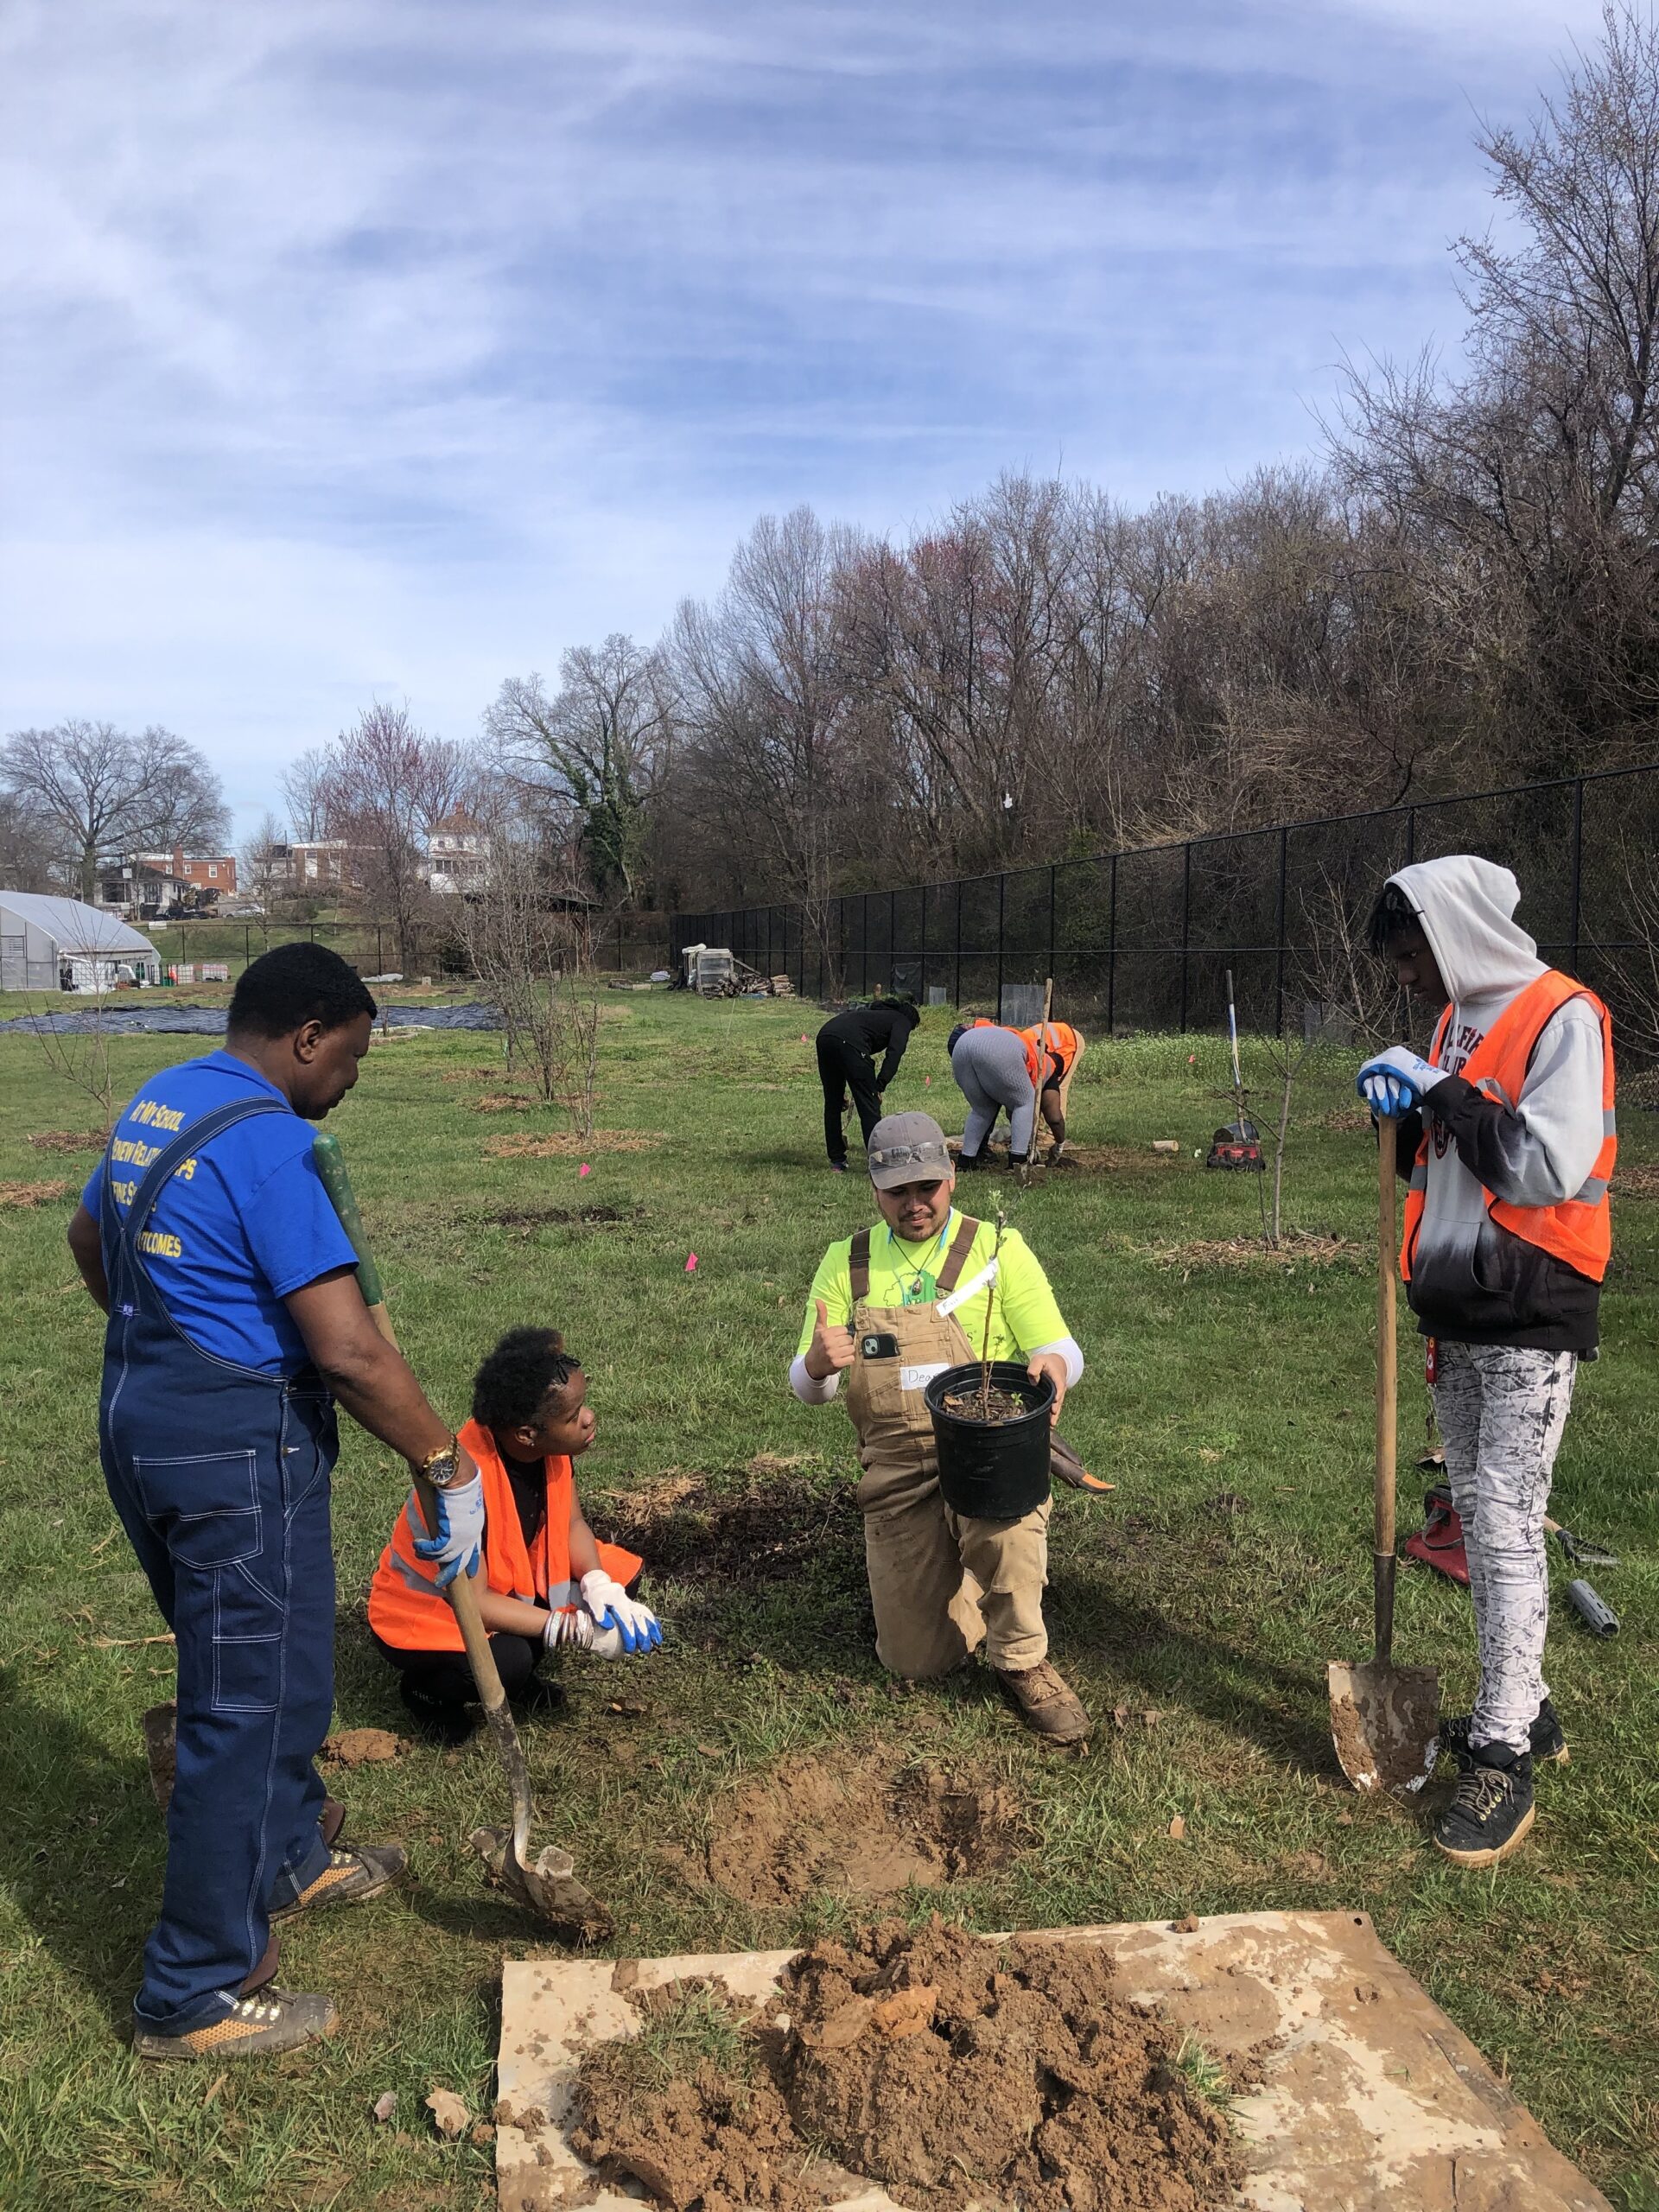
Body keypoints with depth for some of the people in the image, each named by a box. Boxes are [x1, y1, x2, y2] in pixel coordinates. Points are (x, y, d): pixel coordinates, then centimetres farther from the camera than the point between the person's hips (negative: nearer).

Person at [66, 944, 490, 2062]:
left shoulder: (156, 1103, 8)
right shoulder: (270, 1144, -22)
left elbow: (90, 1237, 26)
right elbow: (349, 1352, -26)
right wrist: (452, 1468, -16)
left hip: (140, 1424, 10)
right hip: (237, 1450, -10)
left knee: (258, 1670, 26)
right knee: (250, 1708, 3)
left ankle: (292, 1856, 46)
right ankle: (199, 1995, 15)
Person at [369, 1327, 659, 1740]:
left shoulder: (550, 1446, -16)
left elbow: (571, 1524, -3)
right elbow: (471, 1600, -31)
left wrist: (600, 1586, -23)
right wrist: (577, 1629, -32)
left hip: (513, 1579, 7)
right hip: (425, 1612, -7)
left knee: (618, 1575, -10)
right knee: (507, 1662, -35)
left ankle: (518, 1673, 9)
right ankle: (427, 1691, -1)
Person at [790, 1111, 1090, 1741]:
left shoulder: (998, 1249, -2)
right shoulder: (845, 1263, 4)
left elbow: (1061, 1349, -4)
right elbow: (808, 1389, 5)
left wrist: (1052, 1364, -30)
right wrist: (819, 1363, -21)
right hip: (897, 1470, 2)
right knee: (916, 1662, -1)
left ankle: (1021, 1663, -12)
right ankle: (943, 1566, 33)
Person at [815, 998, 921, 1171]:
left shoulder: (876, 1013, 39)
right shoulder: (902, 1021, 19)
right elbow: (894, 1054, -2)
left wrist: (842, 1090, 39)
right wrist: (879, 1088, -4)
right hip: (849, 1042, -7)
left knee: (833, 1104, 19)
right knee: (869, 1105, 3)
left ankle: (837, 1161, 25)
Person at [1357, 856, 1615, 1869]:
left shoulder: (1564, 1017, -13)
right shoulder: (1460, 1024, 13)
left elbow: (1550, 1169, -22)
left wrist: (1443, 1093, -17)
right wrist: (1409, 1110, -1)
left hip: (1531, 1317, -8)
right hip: (1458, 1312, 8)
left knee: (1509, 1527, -6)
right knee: (1479, 1519, 14)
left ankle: (1506, 1758, 3)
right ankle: (1522, 1707, 28)